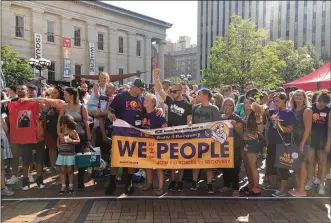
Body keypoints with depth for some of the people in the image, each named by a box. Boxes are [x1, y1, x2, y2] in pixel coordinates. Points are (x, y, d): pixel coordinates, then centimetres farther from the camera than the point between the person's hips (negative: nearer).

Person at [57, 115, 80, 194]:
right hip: (61, 154, 4)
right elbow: (58, 140, 22)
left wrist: (71, 141, -24)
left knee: (69, 170, 4)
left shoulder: (73, 132, -8)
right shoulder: (60, 132, 6)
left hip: (70, 154, -4)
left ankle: (70, 186, 15)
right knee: (62, 170, 6)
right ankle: (63, 186, 13)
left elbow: (78, 141, -7)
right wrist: (58, 146, 5)